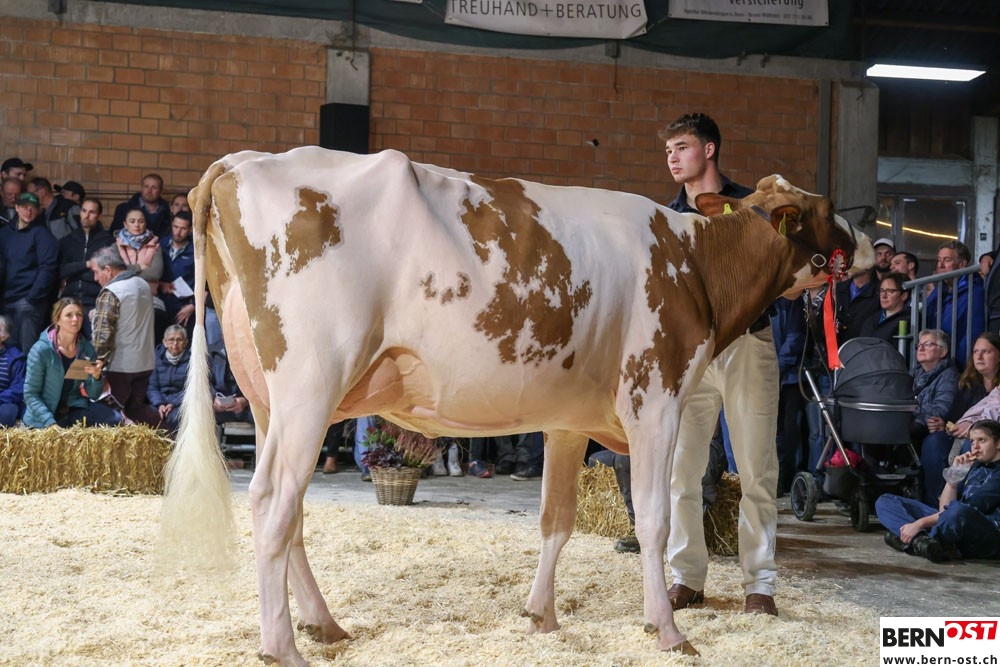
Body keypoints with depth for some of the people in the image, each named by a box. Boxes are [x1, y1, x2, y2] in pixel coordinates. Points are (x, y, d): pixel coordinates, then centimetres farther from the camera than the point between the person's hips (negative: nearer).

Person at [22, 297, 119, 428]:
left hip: (75, 409, 4)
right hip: (42, 418, -4)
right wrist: (50, 422, -23)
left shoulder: (87, 348, -1)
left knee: (114, 419, -17)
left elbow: (93, 394, 2)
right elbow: (30, 394, -13)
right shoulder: (41, 350, -15)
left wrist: (96, 377, -19)